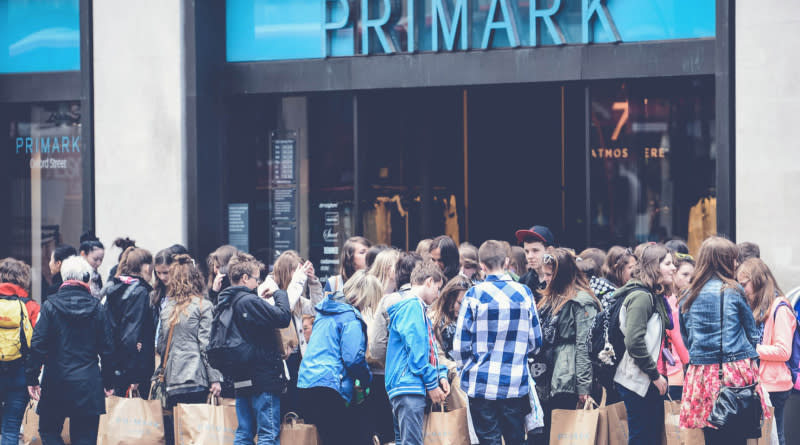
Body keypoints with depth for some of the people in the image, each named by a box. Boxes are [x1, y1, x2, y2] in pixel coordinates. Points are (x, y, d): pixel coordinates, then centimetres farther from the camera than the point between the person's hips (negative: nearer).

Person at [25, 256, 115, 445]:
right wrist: (108, 382, 13)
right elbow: (107, 350, 3)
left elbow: (38, 345, -8)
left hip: (56, 382, -1)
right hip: (88, 385, 2)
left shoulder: (50, 306, -5)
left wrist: (32, 378, -1)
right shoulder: (98, 309, 0)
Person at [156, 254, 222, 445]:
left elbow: (161, 347, 13)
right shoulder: (203, 306, -2)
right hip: (196, 379, -4)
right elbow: (207, 345, -7)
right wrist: (215, 378, -5)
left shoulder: (167, 308, 11)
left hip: (172, 380, 4)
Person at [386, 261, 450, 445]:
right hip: (408, 388, -11)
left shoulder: (418, 308, 23)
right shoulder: (412, 307, -9)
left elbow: (429, 351, 26)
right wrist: (432, 384, -11)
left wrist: (440, 375, 10)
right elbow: (416, 352, -16)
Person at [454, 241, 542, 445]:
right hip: (516, 383, 2)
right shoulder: (524, 293, -1)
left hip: (482, 384, -2)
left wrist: (466, 368, 13)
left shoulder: (474, 294, -9)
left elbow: (461, 342, -5)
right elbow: (535, 340, 7)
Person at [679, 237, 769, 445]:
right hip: (736, 371, -4)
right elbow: (752, 333, 7)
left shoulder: (688, 297, 8)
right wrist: (749, 356, 23)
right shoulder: (734, 291, -2)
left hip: (702, 373, 4)